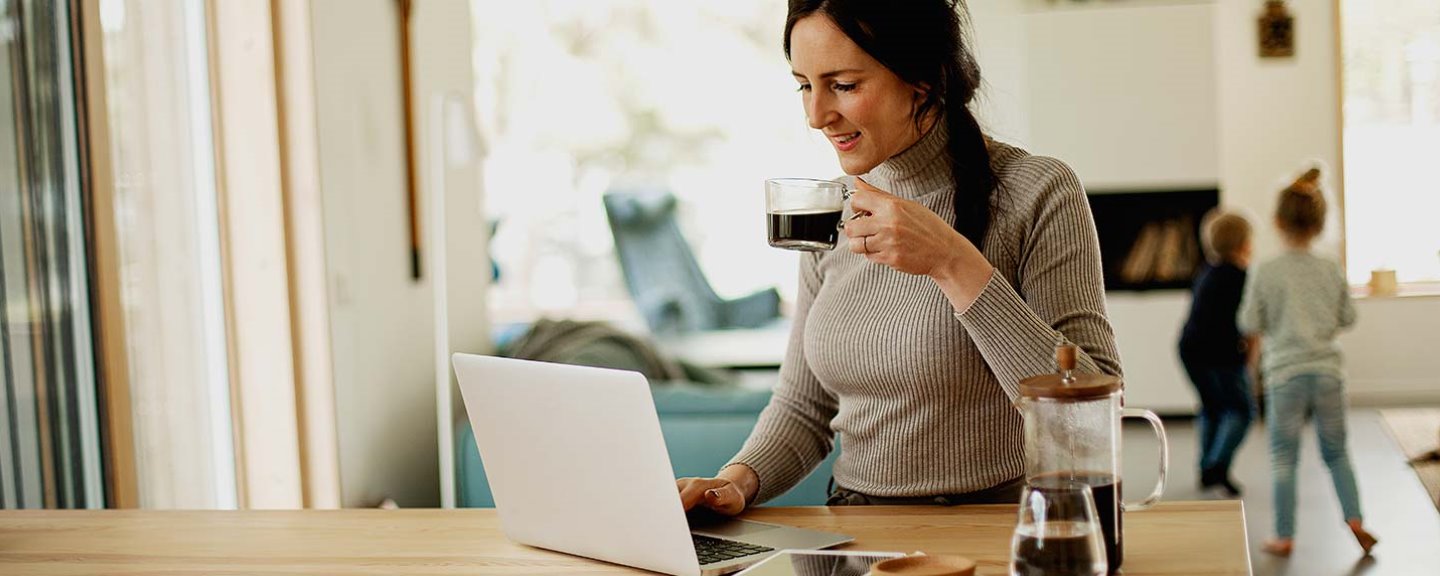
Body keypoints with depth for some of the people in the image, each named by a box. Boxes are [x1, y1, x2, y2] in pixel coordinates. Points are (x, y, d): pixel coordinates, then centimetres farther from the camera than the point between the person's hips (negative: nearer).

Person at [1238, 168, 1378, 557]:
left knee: (1283, 458, 6)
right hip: (1327, 371, 3)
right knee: (1336, 452, 16)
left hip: (1285, 374, -2)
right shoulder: (1331, 272, 2)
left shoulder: (1266, 273, -7)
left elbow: (1249, 324, -5)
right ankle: (1354, 517, 2)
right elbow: (1347, 318, 10)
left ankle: (1284, 537, 8)